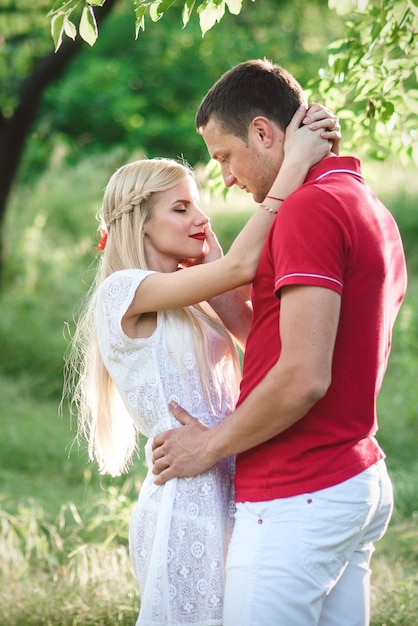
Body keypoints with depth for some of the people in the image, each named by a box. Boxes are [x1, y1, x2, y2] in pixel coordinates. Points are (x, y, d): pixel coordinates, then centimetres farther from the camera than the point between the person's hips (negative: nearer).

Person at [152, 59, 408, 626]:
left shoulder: (310, 209, -16)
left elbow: (303, 378, -22)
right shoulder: (372, 209, 14)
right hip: (360, 479, 10)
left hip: (294, 502, -10)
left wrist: (210, 445, -10)